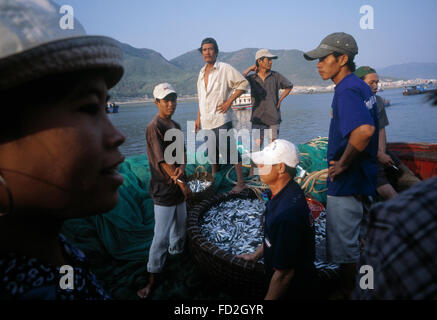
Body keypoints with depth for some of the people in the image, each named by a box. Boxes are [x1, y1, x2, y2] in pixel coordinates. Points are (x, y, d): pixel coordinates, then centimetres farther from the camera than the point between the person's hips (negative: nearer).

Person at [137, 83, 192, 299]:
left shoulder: (176, 126, 9)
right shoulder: (154, 127, -16)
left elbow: (182, 151, 7)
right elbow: (162, 160, -21)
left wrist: (182, 167, -15)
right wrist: (181, 182, -19)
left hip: (178, 186, 8)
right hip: (163, 189, -8)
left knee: (180, 227, 23)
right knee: (162, 236, -2)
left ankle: (177, 253, 47)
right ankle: (153, 277, 13)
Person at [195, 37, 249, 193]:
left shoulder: (225, 68, -5)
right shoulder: (202, 72, 15)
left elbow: (243, 84, -6)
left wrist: (229, 101, -12)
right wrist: (198, 118, 15)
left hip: (221, 120, -7)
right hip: (206, 122, 7)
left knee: (231, 151, -4)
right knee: (213, 152, 17)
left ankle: (241, 182, 7)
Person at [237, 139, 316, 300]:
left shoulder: (287, 213, -36)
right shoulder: (284, 191, -4)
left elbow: (284, 274, -28)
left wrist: (269, 298, -17)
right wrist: (256, 255, 18)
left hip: (292, 289, -8)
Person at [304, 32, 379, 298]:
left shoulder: (347, 90, -22)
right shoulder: (360, 86, 10)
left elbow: (364, 130, -40)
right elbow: (370, 126, 21)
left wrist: (343, 165, -26)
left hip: (347, 182, -11)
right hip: (361, 177, 11)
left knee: (343, 247, 7)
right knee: (353, 239, 26)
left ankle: (348, 292, 26)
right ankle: (354, 288, 45)